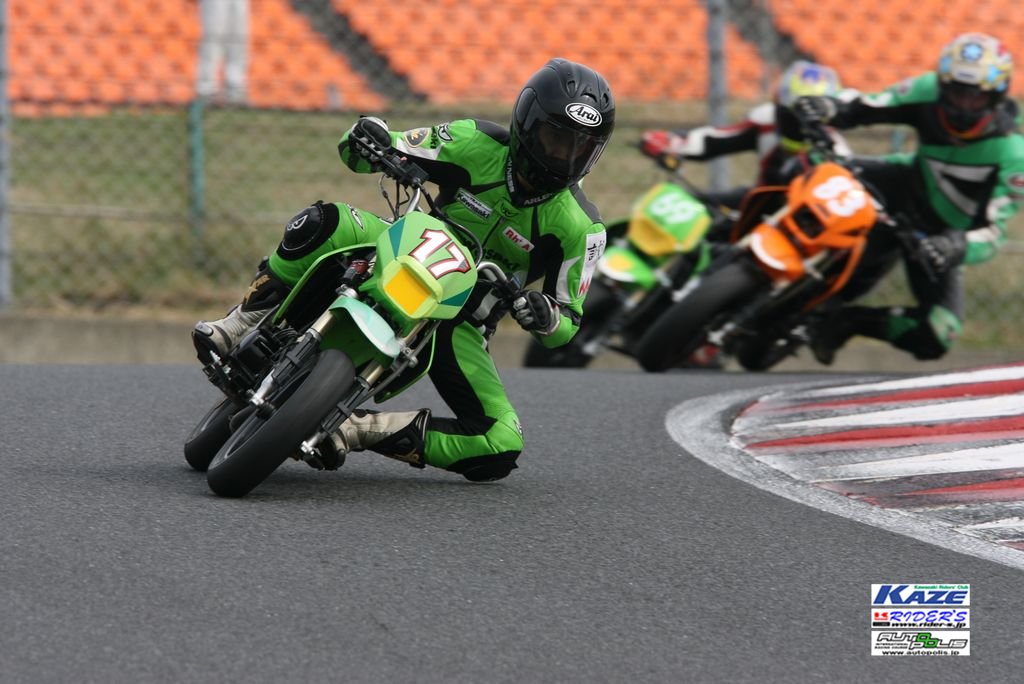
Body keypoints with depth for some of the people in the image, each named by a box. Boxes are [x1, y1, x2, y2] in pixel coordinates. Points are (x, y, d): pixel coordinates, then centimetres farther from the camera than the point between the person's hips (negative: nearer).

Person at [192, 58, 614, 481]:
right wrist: (367, 138, -30)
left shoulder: (580, 228, -11)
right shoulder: (478, 144, -11)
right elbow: (355, 152, -4)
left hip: (459, 326, 0)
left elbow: (567, 324, -5)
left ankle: (360, 431, -11)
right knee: (325, 224, -32)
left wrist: (545, 315, -31)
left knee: (501, 451, -22)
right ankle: (242, 327, -18)